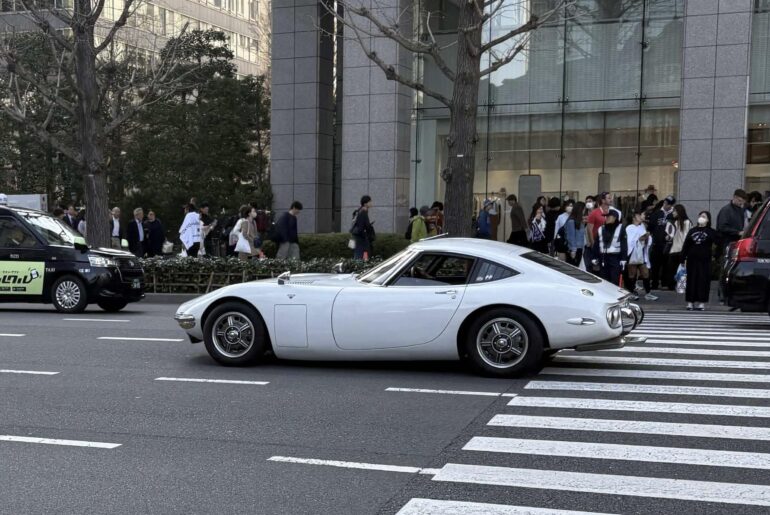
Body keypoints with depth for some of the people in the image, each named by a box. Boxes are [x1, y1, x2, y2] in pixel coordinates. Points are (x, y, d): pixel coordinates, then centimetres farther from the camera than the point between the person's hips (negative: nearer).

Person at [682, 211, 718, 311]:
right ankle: (690, 302, 11)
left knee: (703, 281, -2)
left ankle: (701, 303, 5)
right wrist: (684, 258, 4)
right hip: (692, 259, 3)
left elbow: (718, 243, -5)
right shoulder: (692, 231, 11)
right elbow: (686, 245, 9)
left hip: (704, 260, -2)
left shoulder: (711, 232, 3)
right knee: (691, 280, 4)